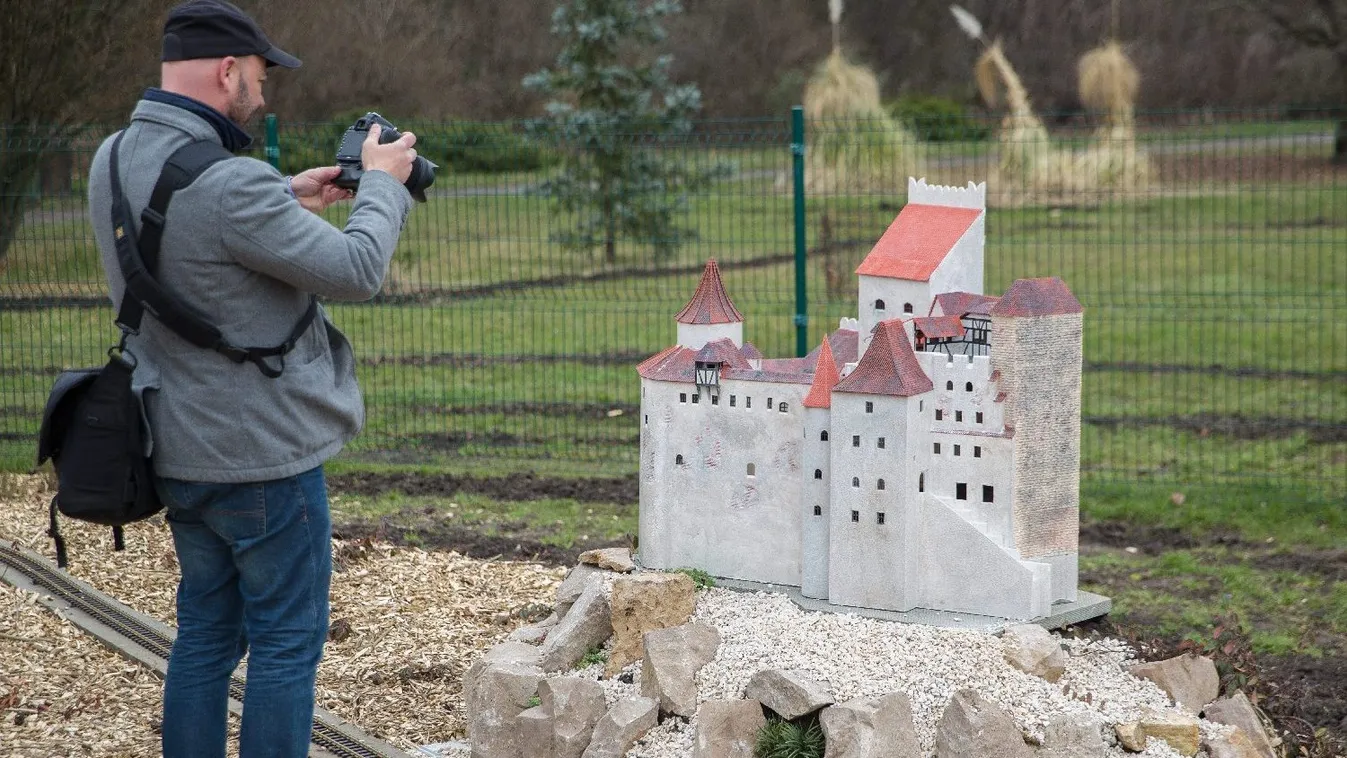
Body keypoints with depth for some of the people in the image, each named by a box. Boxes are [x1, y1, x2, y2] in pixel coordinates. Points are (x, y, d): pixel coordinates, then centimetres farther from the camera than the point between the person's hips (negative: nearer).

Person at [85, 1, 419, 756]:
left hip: (177, 452, 8)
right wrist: (382, 184, -2)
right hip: (264, 454, -8)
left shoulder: (114, 163, 1)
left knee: (207, 634, 17)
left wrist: (289, 197, 13)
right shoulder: (228, 185, -26)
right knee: (286, 645, 3)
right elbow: (357, 271, -18)